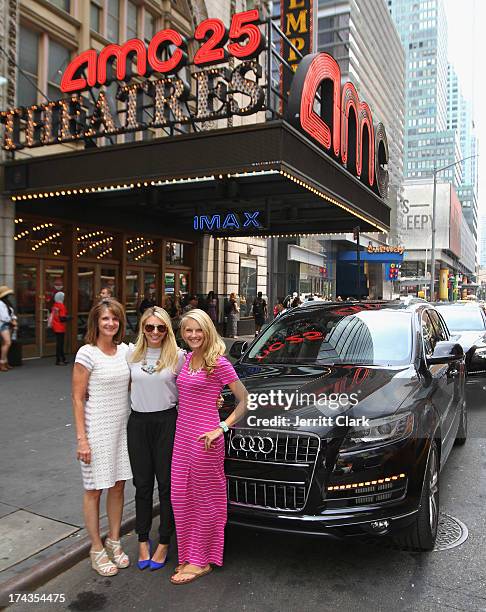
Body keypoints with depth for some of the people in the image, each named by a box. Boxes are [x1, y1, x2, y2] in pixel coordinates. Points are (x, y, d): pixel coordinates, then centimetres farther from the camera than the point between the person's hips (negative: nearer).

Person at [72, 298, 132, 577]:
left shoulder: (125, 350, 4)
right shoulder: (87, 353, -12)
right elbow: (78, 399, -11)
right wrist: (82, 439, -14)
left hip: (123, 428, 6)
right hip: (97, 430, -5)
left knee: (118, 486, 14)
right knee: (95, 489, 7)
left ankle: (114, 541, 32)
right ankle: (97, 548, 23)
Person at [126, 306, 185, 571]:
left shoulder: (178, 355, -4)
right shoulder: (131, 353, 4)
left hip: (167, 422, -2)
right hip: (138, 422, 3)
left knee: (167, 484, 6)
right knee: (142, 484, 12)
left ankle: (164, 543, 23)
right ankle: (143, 541, 28)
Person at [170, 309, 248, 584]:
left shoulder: (219, 363, -12)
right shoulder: (187, 358, 10)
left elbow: (244, 399, -12)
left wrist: (222, 428, -17)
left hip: (205, 439, -7)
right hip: (182, 436, 8)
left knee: (204, 499, 7)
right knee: (180, 496, 14)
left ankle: (201, 561, 22)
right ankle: (189, 555, 31)